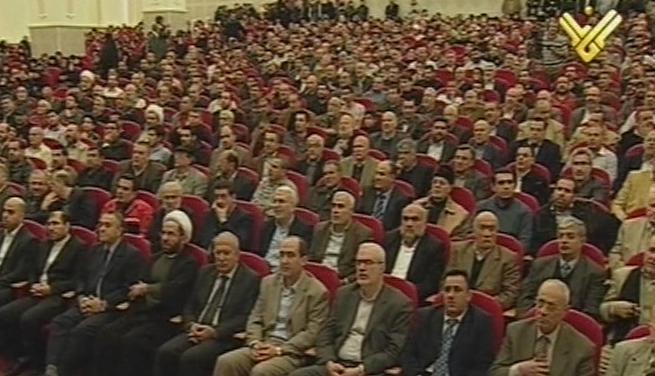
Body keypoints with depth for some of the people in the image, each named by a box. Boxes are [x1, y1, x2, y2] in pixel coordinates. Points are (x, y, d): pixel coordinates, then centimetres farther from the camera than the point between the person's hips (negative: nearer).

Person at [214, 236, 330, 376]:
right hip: (264, 346, 5)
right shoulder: (268, 282, 13)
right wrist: (255, 343, -7)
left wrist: (279, 350, -17)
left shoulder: (317, 291, -4)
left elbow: (312, 333, -9)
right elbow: (255, 319, 13)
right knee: (225, 362, -18)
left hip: (292, 353, -5)